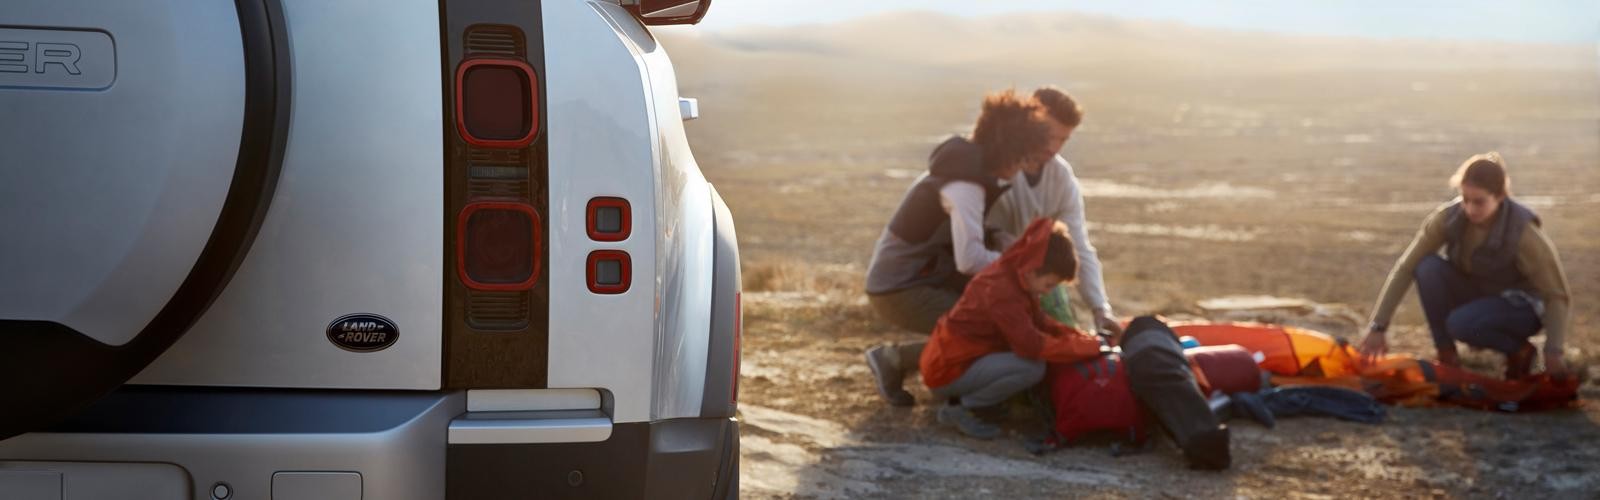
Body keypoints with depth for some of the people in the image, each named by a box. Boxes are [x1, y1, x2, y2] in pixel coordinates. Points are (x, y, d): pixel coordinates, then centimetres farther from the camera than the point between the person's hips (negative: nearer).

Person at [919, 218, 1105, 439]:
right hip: (947, 371, -10)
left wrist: (1083, 337, -1)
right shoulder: (1001, 289, -26)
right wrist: (1089, 346, -24)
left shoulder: (1013, 275, 4)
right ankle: (960, 410, -10)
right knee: (1033, 367, -24)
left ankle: (967, 397, 6)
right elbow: (1032, 346, -30)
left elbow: (1039, 322, 14)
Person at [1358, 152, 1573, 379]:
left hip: (1521, 307, -4)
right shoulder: (1448, 218, -20)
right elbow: (1405, 268, -18)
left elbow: (1556, 294, -20)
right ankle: (1446, 355, -11)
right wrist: (1378, 327, -24)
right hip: (1475, 294, 4)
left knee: (1460, 324, -34)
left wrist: (1553, 353, -29)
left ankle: (1519, 351, -4)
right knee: (1428, 267, -25)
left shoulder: (1523, 233, -29)